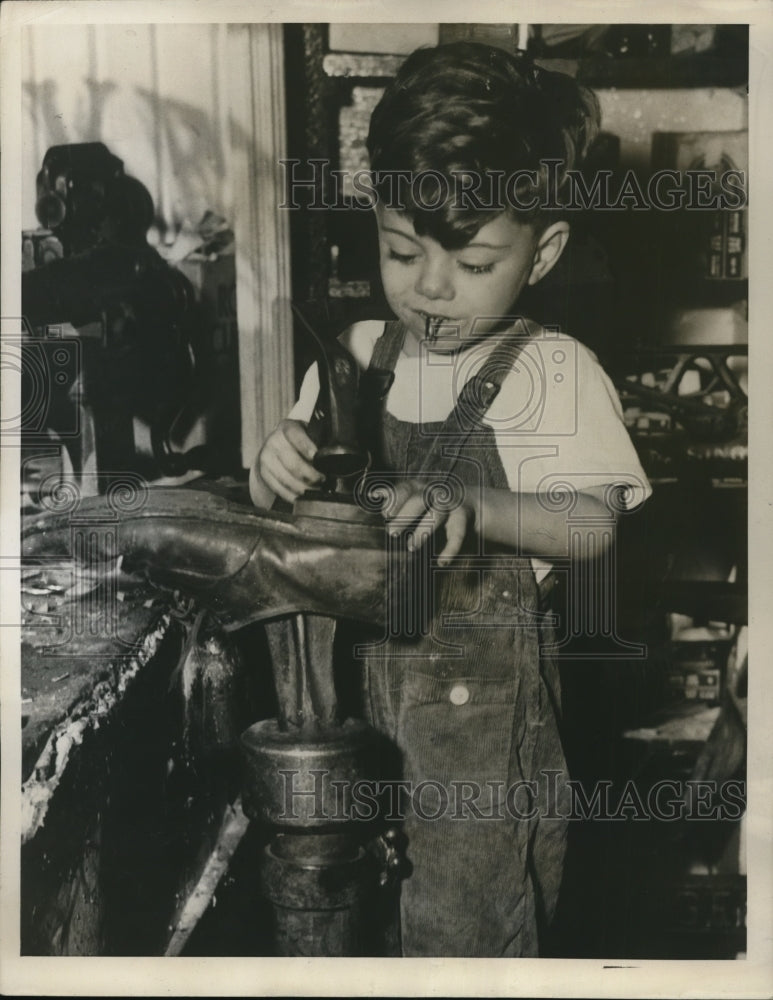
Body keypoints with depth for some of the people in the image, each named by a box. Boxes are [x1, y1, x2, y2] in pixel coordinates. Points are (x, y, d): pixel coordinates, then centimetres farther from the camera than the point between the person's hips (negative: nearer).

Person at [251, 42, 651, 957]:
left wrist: (472, 507, -34)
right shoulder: (358, 357, 1)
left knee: (464, 911, 9)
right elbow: (279, 498, 6)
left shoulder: (551, 371, -11)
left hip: (482, 680, -5)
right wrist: (280, 465, -17)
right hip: (359, 655, 5)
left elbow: (592, 521, -17)